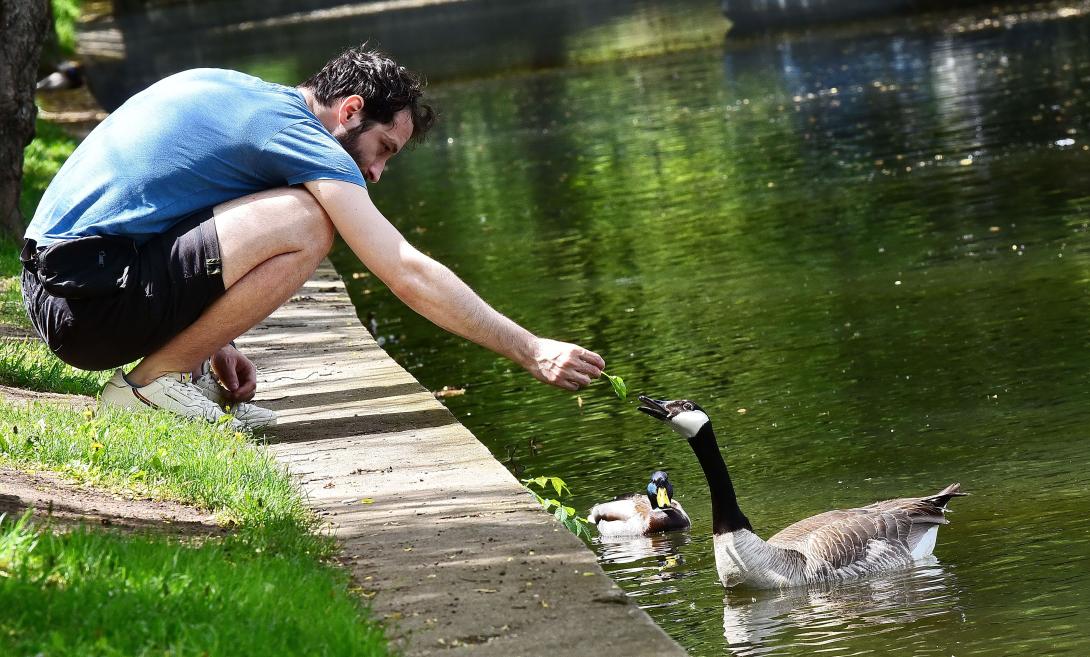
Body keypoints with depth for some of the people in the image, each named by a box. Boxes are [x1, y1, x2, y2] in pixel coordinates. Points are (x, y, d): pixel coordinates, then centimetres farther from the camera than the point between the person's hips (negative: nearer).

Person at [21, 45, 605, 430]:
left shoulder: (230, 89, 19)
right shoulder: (299, 133, -7)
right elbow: (410, 276, -11)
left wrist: (213, 339, 20)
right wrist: (533, 353, -5)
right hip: (92, 308, -10)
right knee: (307, 224, -17)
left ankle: (186, 372, 11)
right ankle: (156, 378, -8)